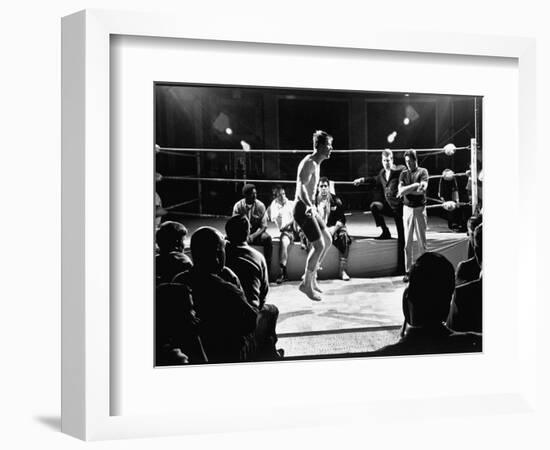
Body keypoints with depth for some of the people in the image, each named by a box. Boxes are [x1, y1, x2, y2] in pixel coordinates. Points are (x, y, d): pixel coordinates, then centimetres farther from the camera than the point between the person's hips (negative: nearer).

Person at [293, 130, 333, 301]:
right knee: (319, 245, -10)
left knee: (327, 240, 14)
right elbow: (301, 187, -30)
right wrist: (309, 205, -47)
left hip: (309, 207, 10)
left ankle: (311, 276, 21)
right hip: (303, 208, -10)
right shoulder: (309, 163, -17)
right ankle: (307, 284, 0)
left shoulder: (316, 164, 15)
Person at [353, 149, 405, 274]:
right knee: (374, 206, -24)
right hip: (388, 206, 5)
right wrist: (362, 180, 26)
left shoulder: (400, 170, -7)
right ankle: (385, 232, -5)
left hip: (399, 207, -5)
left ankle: (401, 267, 5)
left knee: (401, 237, -2)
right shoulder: (382, 173, 11)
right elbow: (376, 180, 31)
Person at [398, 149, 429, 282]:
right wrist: (415, 185, -14)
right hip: (407, 208, 2)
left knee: (422, 241, 1)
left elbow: (422, 189, -14)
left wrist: (406, 190, -9)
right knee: (408, 242, 2)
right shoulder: (404, 173, 9)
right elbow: (400, 189, -5)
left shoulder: (422, 172, 0)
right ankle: (408, 271, 5)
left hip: (420, 208, -2)